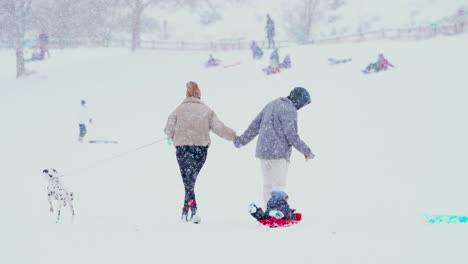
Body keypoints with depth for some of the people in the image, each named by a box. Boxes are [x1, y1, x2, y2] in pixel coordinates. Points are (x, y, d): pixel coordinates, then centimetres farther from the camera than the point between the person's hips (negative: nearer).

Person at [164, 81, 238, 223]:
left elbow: (169, 130, -4)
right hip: (201, 149, 2)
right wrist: (234, 136, 6)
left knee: (188, 181, 0)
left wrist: (174, 137, 17)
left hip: (183, 149, -2)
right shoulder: (207, 110, 2)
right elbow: (219, 128, -4)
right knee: (191, 180, 15)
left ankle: (194, 210, -18)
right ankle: (185, 211, 20)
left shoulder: (179, 110, -1)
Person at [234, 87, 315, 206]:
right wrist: (306, 151, -7)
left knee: (268, 185, 11)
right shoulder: (289, 110, -12)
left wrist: (242, 140, 25)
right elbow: (291, 135, -16)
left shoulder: (272, 104, 14)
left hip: (263, 151, 8)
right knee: (279, 186, -7)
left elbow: (255, 124, 18)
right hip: (278, 153, -8)